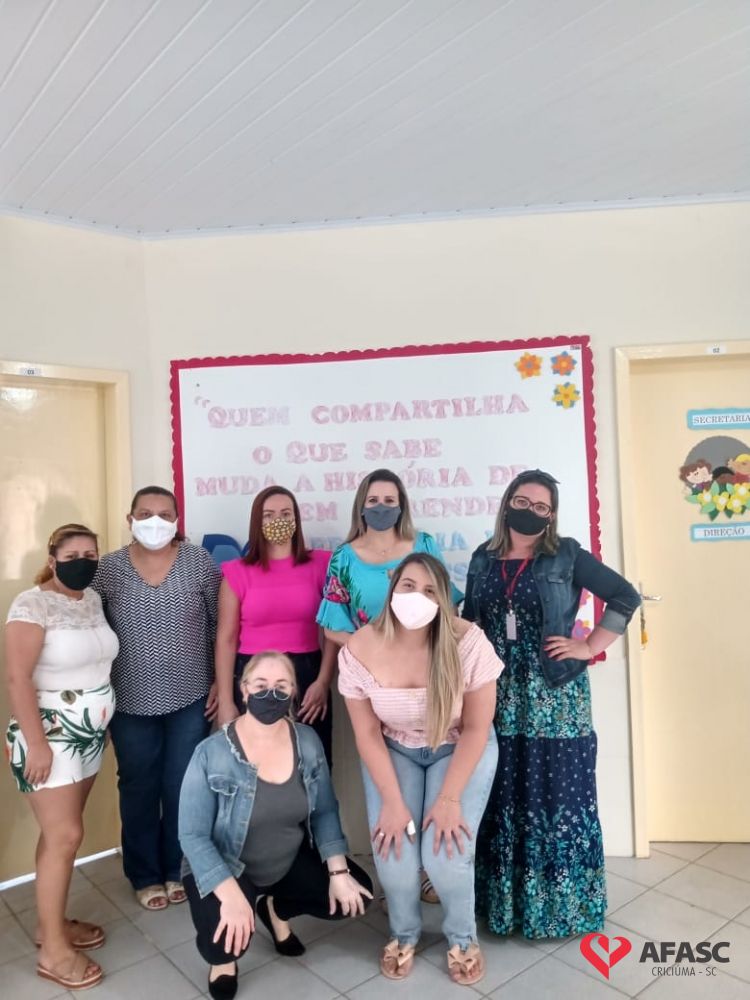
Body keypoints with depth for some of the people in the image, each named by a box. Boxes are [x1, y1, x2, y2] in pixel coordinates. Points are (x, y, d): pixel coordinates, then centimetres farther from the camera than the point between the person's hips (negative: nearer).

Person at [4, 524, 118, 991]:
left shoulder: (93, 599, 5)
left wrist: (101, 723, 14)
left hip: (90, 734, 7)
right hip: (50, 735, -7)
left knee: (64, 831, 15)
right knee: (65, 836, -3)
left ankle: (52, 921, 30)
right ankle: (53, 951, 11)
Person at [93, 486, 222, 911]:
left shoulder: (199, 561, -6)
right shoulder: (108, 568, -4)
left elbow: (220, 624, 0)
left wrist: (221, 681, -2)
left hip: (191, 699, 0)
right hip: (131, 702, 1)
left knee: (183, 789, 12)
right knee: (139, 791, 14)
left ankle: (176, 869, 34)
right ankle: (146, 876, 35)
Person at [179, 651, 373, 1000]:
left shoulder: (308, 742, -11)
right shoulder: (212, 753, -24)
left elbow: (325, 812, -3)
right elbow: (193, 835, -23)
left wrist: (338, 870, -14)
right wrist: (231, 895, -33)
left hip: (291, 862, 5)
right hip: (226, 869, -4)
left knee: (354, 896, -6)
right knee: (227, 936, -30)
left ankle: (276, 909, 22)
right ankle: (224, 958, 11)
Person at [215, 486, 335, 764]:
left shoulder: (319, 564, 2)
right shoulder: (238, 572, 0)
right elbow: (226, 639, -1)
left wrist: (323, 681, -8)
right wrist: (225, 702, -4)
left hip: (306, 676, 1)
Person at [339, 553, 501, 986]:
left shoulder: (467, 643, -27)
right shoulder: (360, 650, -22)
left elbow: (476, 729, -16)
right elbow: (368, 735, -11)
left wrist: (450, 799, -18)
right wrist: (392, 802, -15)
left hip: (460, 751, -1)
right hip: (394, 752, 2)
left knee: (446, 854, -15)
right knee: (393, 854, -12)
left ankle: (463, 938, 20)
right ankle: (404, 934, 23)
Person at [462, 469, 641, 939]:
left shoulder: (566, 556, -4)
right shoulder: (483, 560, 6)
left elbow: (625, 597, -4)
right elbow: (468, 624, 13)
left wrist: (590, 647, -8)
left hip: (555, 696, -3)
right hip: (500, 697, 3)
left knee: (559, 794, 5)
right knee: (504, 796, 11)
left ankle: (563, 900, 24)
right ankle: (507, 898, 30)